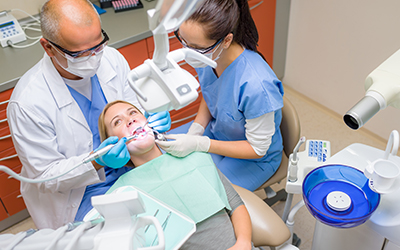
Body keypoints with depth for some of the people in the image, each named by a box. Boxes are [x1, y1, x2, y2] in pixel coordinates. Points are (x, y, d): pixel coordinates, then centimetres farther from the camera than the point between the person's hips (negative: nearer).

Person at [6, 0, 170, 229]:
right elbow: (46, 175, -15)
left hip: (129, 167, 4)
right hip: (78, 197, -4)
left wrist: (152, 122, -17)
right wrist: (96, 162, -32)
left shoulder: (111, 59, -10)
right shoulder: (27, 103, -25)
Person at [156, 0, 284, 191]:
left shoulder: (256, 85, -39)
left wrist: (197, 144, -30)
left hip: (254, 159, -6)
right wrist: (194, 131, -13)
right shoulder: (206, 56, -18)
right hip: (216, 131, 6)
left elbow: (258, 149, -24)